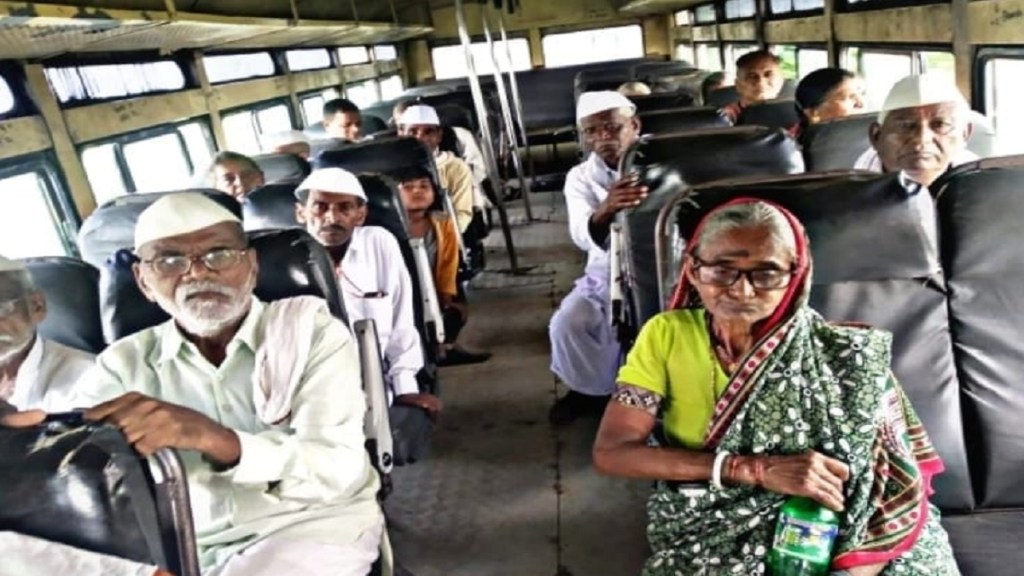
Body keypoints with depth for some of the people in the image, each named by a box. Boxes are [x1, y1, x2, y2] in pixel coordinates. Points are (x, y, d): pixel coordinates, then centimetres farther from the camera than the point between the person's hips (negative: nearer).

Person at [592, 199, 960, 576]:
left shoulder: (845, 358, -11)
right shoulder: (666, 335, -7)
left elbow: (898, 491, -10)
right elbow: (611, 452, -13)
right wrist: (754, 469, -21)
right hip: (702, 542, -1)